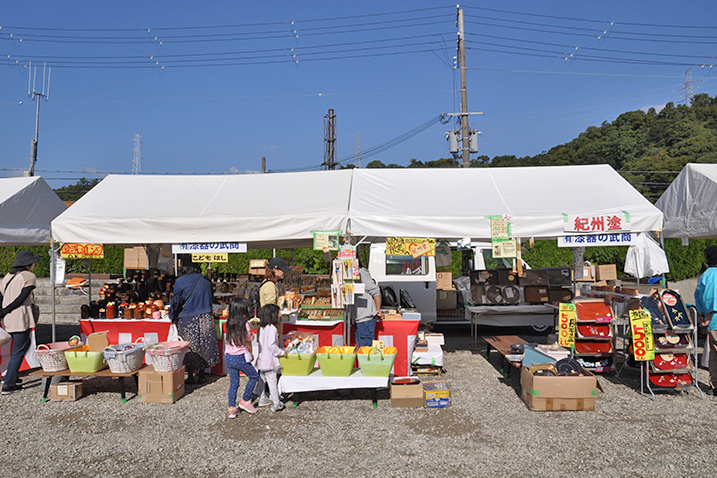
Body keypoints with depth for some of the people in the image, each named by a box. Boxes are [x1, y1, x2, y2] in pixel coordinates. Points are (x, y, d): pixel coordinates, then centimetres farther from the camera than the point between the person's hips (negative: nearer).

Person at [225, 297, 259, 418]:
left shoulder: (229, 324, 3)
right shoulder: (245, 325, -15)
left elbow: (229, 340, 8)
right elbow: (248, 343, -5)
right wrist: (250, 354, 13)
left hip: (228, 357, 6)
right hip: (240, 358, -6)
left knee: (233, 383, 15)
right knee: (254, 376, 15)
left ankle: (231, 409, 16)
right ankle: (245, 401, 18)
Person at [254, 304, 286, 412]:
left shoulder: (262, 328, 6)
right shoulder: (272, 329, -20)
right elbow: (271, 345, -25)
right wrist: (281, 352, -12)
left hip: (261, 360, 9)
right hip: (269, 360, -9)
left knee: (263, 380, 20)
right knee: (272, 382, -2)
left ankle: (262, 399, 32)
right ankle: (276, 404, 4)